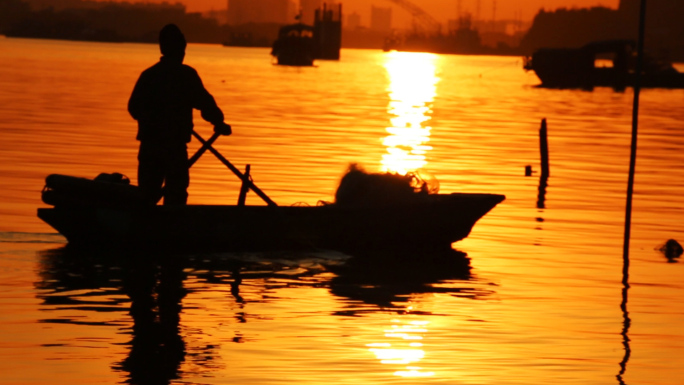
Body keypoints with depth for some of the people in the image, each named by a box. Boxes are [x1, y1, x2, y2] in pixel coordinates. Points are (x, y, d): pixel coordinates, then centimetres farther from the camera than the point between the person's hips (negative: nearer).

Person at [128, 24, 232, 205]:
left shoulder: (148, 74, 8)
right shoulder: (186, 74, -6)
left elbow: (134, 108, 13)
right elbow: (205, 103, -8)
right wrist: (219, 123, 7)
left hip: (148, 143, 5)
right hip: (174, 144, -5)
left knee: (148, 192, 11)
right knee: (176, 193, -1)